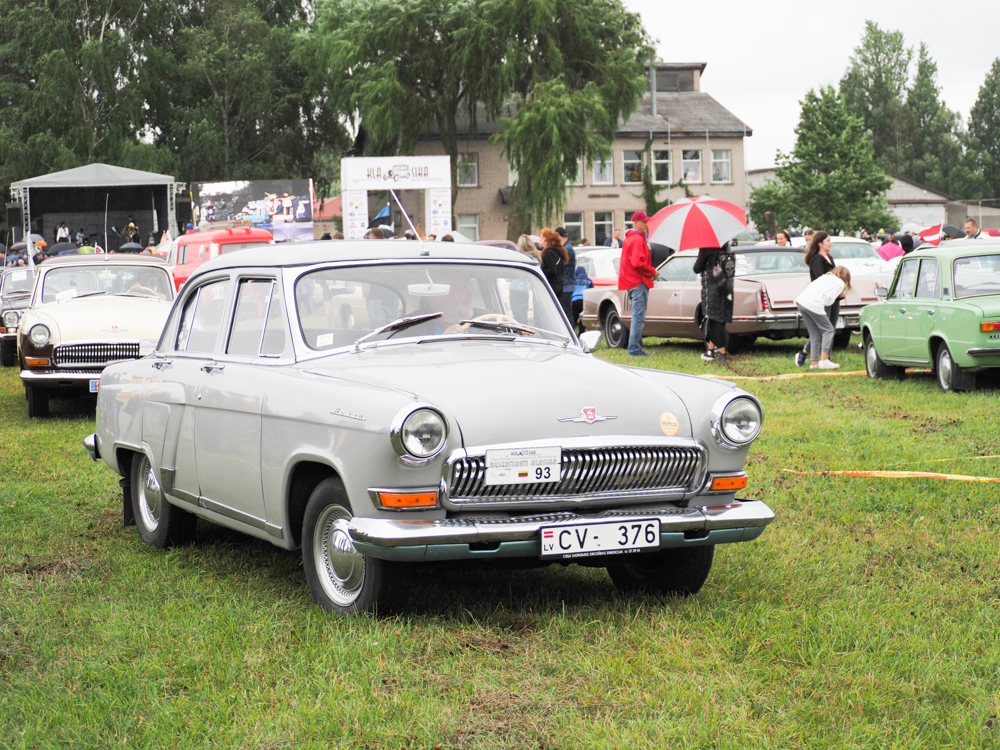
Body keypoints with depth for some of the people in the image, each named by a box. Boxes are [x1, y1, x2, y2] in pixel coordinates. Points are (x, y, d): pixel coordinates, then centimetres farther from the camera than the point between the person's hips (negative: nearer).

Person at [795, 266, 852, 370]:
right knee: (828, 330, 5)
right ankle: (824, 360, -5)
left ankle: (814, 363, 14)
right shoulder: (840, 284, 7)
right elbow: (828, 300, -4)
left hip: (801, 301, 8)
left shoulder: (825, 277, 29)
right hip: (814, 305, -8)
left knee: (815, 333, 15)